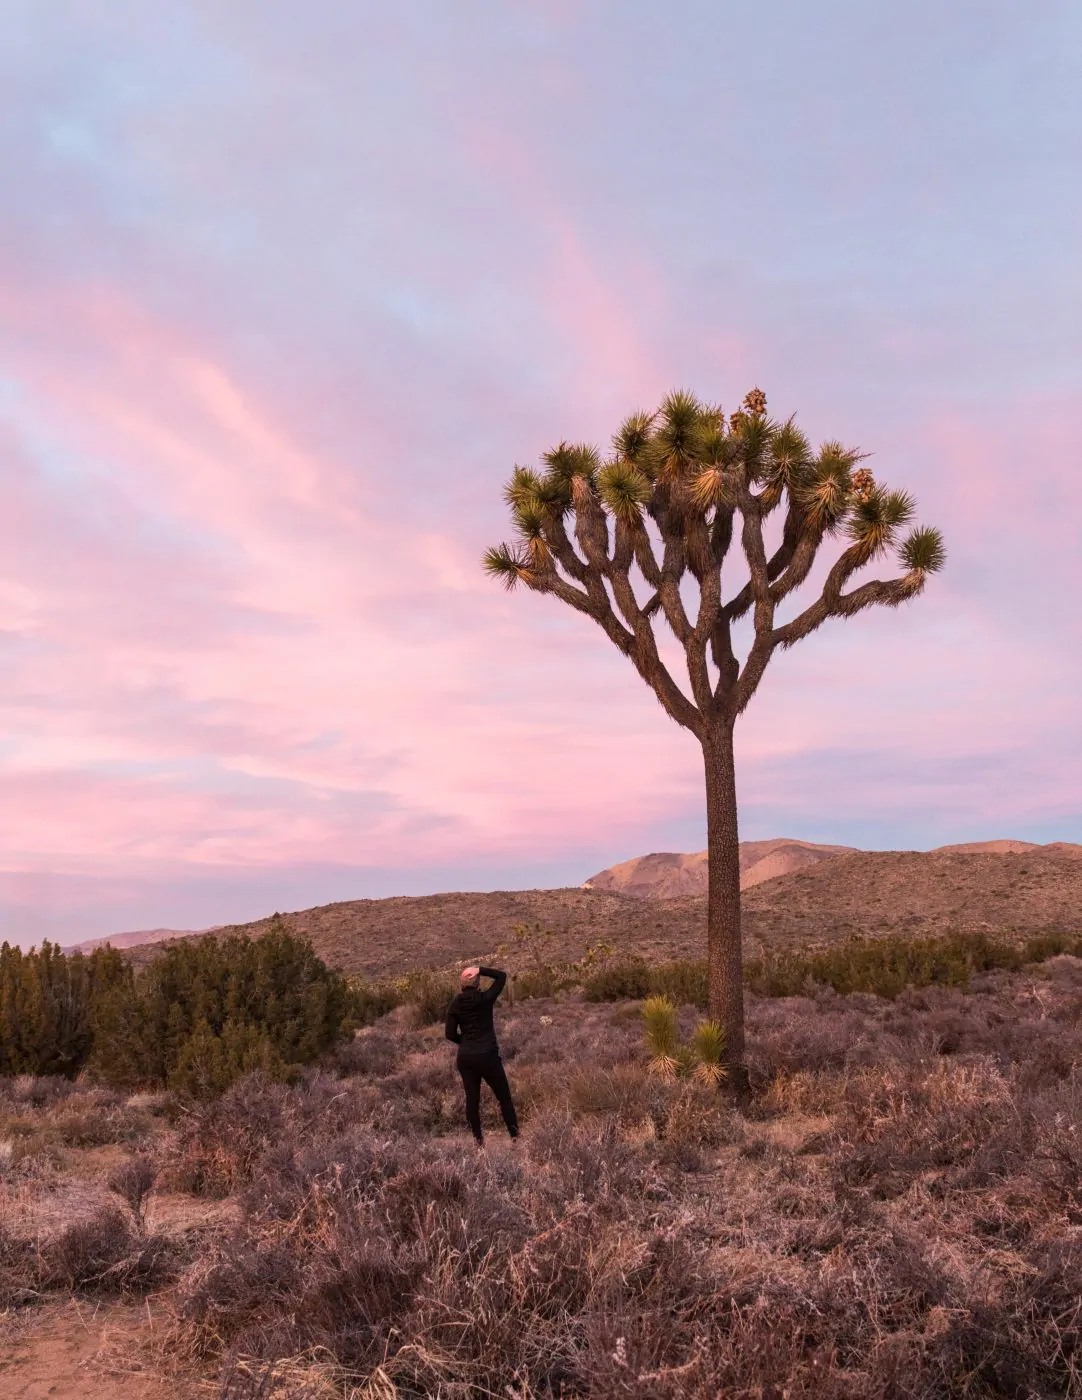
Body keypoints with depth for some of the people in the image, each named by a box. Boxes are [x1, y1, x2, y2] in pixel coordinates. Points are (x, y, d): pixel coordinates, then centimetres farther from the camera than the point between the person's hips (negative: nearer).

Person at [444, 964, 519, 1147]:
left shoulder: (455, 1004, -1)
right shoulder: (485, 999, -9)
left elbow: (450, 1034, 2)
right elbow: (502, 976, 1)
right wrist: (480, 970, -6)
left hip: (465, 1057, 3)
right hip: (487, 1056, -3)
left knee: (472, 1099, 10)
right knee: (504, 1097, 7)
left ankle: (478, 1140, 13)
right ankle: (515, 1137, 9)